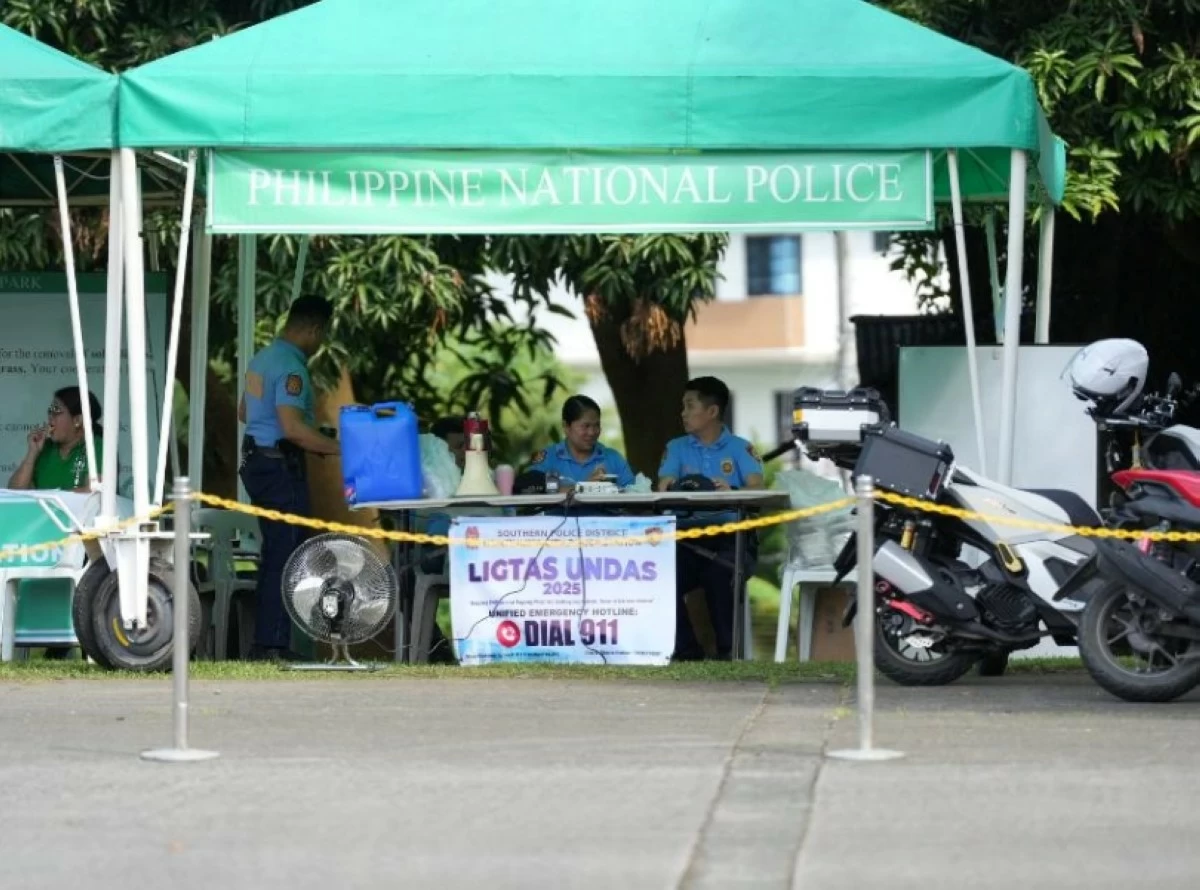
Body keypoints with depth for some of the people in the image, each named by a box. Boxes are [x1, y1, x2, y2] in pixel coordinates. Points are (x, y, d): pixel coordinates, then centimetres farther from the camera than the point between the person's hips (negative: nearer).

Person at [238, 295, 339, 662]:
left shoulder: (263, 358, 13)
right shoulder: (290, 367, -18)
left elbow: (244, 412, 25)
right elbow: (293, 427, -27)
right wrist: (340, 448, -22)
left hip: (256, 460, 10)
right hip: (280, 465, -10)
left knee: (274, 553, 15)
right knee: (286, 557, -7)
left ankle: (264, 642, 18)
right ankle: (273, 645, -8)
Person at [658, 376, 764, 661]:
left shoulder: (740, 449, 10)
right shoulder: (677, 448, 19)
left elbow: (757, 488, -7)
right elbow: (663, 487, 2)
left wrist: (733, 493, -31)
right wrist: (668, 488, -24)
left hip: (731, 534, -3)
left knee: (718, 573, -35)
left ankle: (728, 649, -18)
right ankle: (685, 650, -15)